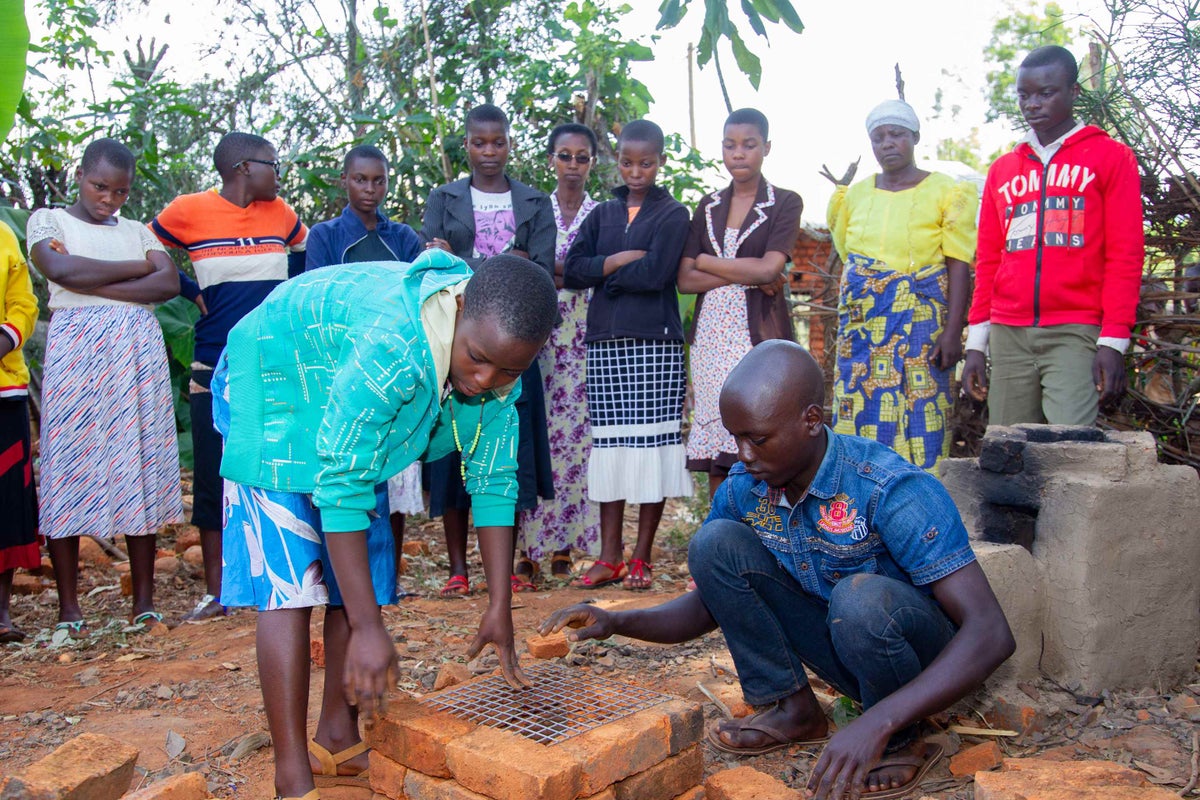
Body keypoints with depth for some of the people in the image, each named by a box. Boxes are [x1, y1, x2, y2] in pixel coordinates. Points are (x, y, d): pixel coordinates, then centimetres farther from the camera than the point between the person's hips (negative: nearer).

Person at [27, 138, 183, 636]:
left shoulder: (137, 230, 19)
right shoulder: (48, 220, 11)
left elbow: (170, 283, 0)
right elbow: (62, 269, -10)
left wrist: (95, 285, -10)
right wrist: (139, 268, -1)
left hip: (138, 351, 3)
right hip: (76, 349, -2)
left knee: (140, 466, 0)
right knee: (68, 466, -4)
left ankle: (144, 599, 5)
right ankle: (69, 607, 3)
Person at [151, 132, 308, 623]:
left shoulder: (280, 214, 7)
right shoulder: (188, 211, -2)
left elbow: (307, 252, 24)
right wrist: (192, 292, -2)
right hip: (216, 368, -2)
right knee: (214, 477, 2)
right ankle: (214, 592, 12)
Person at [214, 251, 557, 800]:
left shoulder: (499, 357, -19)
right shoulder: (391, 346, -42)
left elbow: (492, 479, -12)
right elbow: (340, 486, -39)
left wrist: (500, 608, -13)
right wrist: (368, 629, -36)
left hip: (354, 425, 7)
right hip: (275, 391, -7)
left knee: (357, 579, 4)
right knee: (289, 588, -14)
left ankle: (337, 744, 17)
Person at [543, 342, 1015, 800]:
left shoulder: (892, 491, -29)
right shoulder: (742, 489, -11)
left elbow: (992, 634, -32)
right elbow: (707, 607, 3)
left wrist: (877, 724, -42)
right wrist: (618, 622, -16)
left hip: (924, 657, -4)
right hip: (839, 648, 5)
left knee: (862, 595, -38)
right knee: (715, 541, -15)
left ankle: (899, 742, -8)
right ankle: (793, 711, -1)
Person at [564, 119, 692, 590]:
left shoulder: (673, 214, 5)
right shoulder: (602, 215, 17)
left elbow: (655, 273, -11)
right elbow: (571, 271, 3)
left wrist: (604, 274, -1)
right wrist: (621, 260, -9)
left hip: (656, 344, -3)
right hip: (605, 343, 4)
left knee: (652, 444, -3)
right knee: (609, 446, 4)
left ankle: (642, 558, 7)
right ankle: (609, 556, 11)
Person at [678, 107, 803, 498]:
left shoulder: (785, 203, 3)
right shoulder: (709, 207, 14)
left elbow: (769, 267, -12)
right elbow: (685, 280, 4)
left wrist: (705, 262, -2)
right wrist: (747, 275, -8)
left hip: (761, 334, -4)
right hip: (712, 334, 4)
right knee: (714, 450, 3)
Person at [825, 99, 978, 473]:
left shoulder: (944, 192, -1)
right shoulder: (855, 194, 12)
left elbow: (959, 268, -6)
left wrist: (953, 333, -14)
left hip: (921, 326, -4)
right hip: (860, 329, 4)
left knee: (919, 421, -4)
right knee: (859, 419, 3)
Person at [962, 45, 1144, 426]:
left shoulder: (1111, 157, 7)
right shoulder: (1002, 170, 18)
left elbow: (1125, 256, 0)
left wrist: (1113, 341, -8)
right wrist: (976, 343, 10)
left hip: (1076, 335, -3)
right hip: (1008, 336, 4)